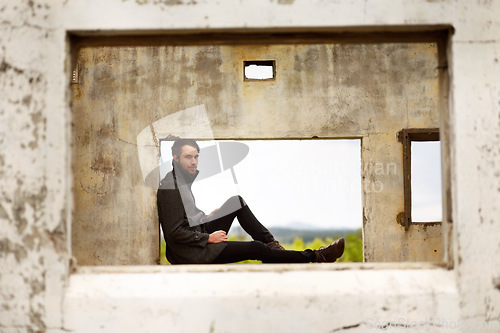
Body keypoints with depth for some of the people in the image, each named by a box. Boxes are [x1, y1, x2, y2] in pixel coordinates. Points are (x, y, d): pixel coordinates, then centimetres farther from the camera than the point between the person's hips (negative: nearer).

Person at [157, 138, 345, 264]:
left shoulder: (184, 179, 10)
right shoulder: (169, 187, -20)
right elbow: (174, 232, -23)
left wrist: (205, 218, 11)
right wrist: (208, 238, -18)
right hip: (189, 252, -10)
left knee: (236, 201, 9)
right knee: (256, 249, -15)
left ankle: (271, 244, 5)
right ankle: (313, 257, -5)